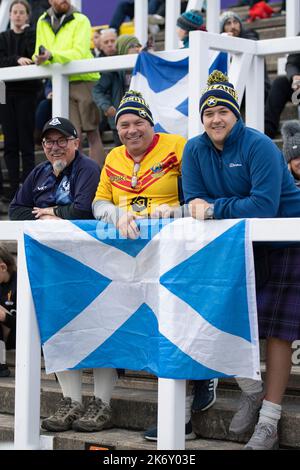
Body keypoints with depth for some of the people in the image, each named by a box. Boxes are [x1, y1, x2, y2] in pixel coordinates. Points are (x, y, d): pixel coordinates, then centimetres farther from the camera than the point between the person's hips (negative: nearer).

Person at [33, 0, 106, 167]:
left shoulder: (81, 20, -3)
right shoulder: (43, 22, 11)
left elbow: (79, 52, -16)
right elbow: (40, 52, 12)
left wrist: (52, 55, -29)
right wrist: (40, 58, -13)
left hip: (84, 80, -3)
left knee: (92, 132, -3)